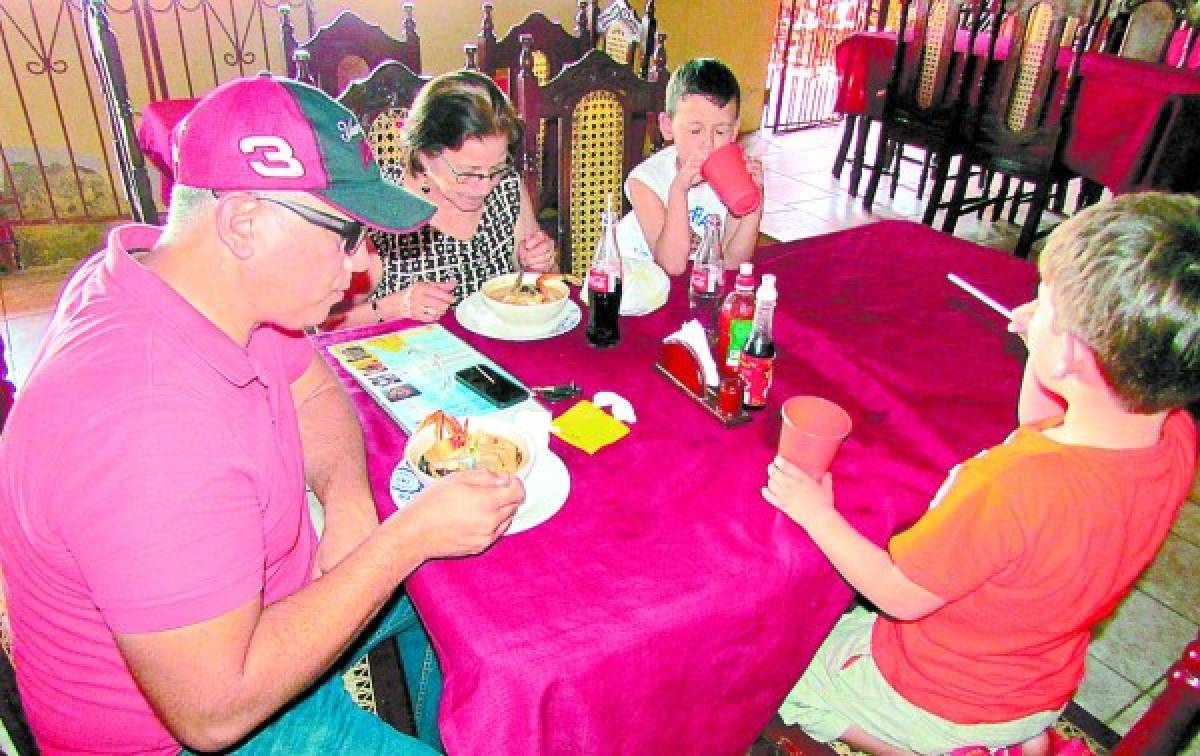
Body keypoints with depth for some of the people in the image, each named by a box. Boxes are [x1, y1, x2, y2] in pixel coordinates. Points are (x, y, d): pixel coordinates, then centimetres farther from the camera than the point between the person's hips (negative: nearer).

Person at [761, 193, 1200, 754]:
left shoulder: (1016, 486, -43)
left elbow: (902, 595, -26)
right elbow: (1043, 435, 3)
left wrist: (817, 514, -14)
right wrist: (1042, 347, -10)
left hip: (939, 699, -6)